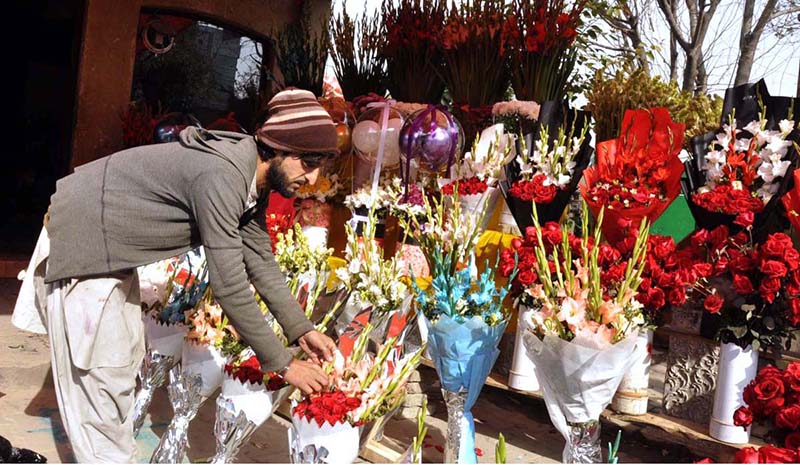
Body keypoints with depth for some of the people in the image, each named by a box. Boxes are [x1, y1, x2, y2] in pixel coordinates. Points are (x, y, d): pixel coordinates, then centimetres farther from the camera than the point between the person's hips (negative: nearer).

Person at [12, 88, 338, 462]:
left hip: (114, 249, 10)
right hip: (77, 246, -10)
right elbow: (229, 286, -33)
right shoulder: (221, 178, -33)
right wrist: (282, 364, -24)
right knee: (98, 374, -4)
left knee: (124, 359, 17)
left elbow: (261, 262, 5)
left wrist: (302, 330, -2)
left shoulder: (251, 181, -3)